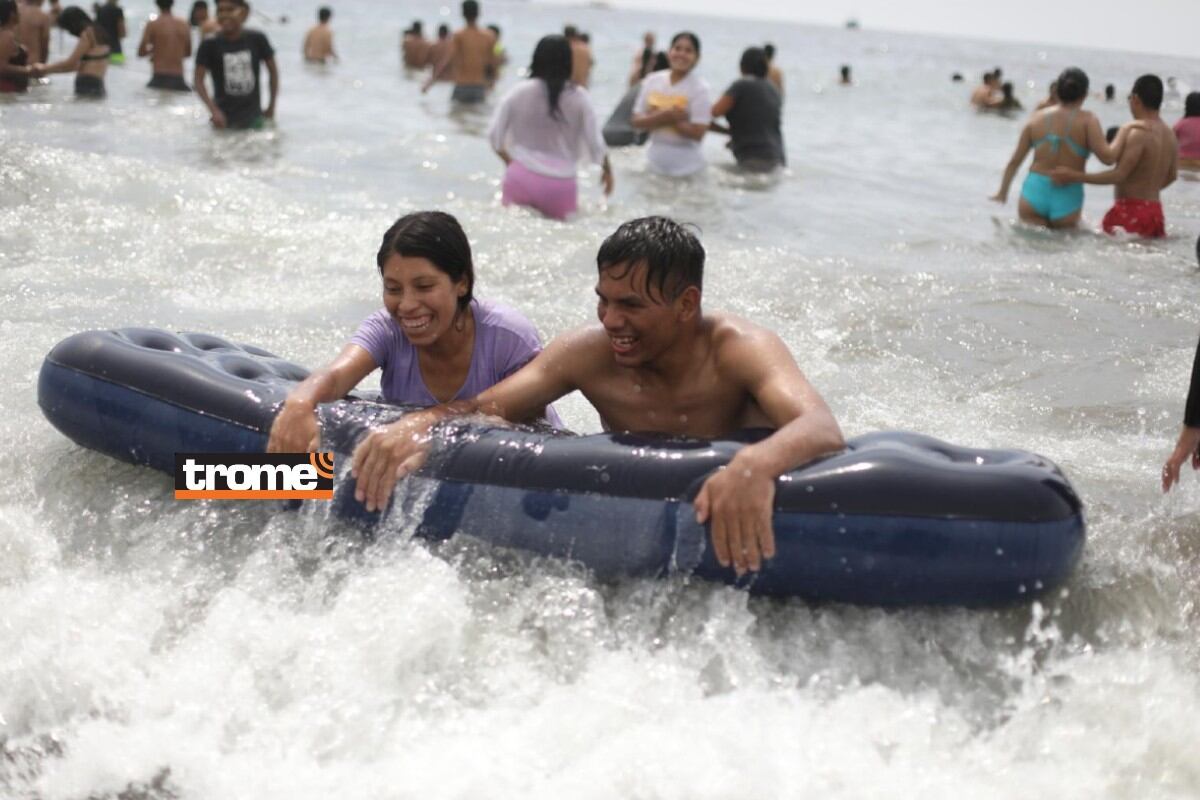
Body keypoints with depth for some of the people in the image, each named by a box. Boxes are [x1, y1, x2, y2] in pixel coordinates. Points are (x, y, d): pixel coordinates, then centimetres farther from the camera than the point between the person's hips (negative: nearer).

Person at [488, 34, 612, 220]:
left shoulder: (519, 92, 1)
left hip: (521, 177, 1)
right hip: (560, 183, -1)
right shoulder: (579, 97, -2)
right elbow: (594, 143, -1)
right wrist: (607, 169, 18)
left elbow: (495, 135, 3)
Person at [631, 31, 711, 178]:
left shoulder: (699, 88, -11)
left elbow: (697, 133, -18)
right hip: (654, 162, 5)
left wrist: (655, 118, -18)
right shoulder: (652, 80, 1)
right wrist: (665, 117, -19)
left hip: (687, 167, -4)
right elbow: (636, 121, 0)